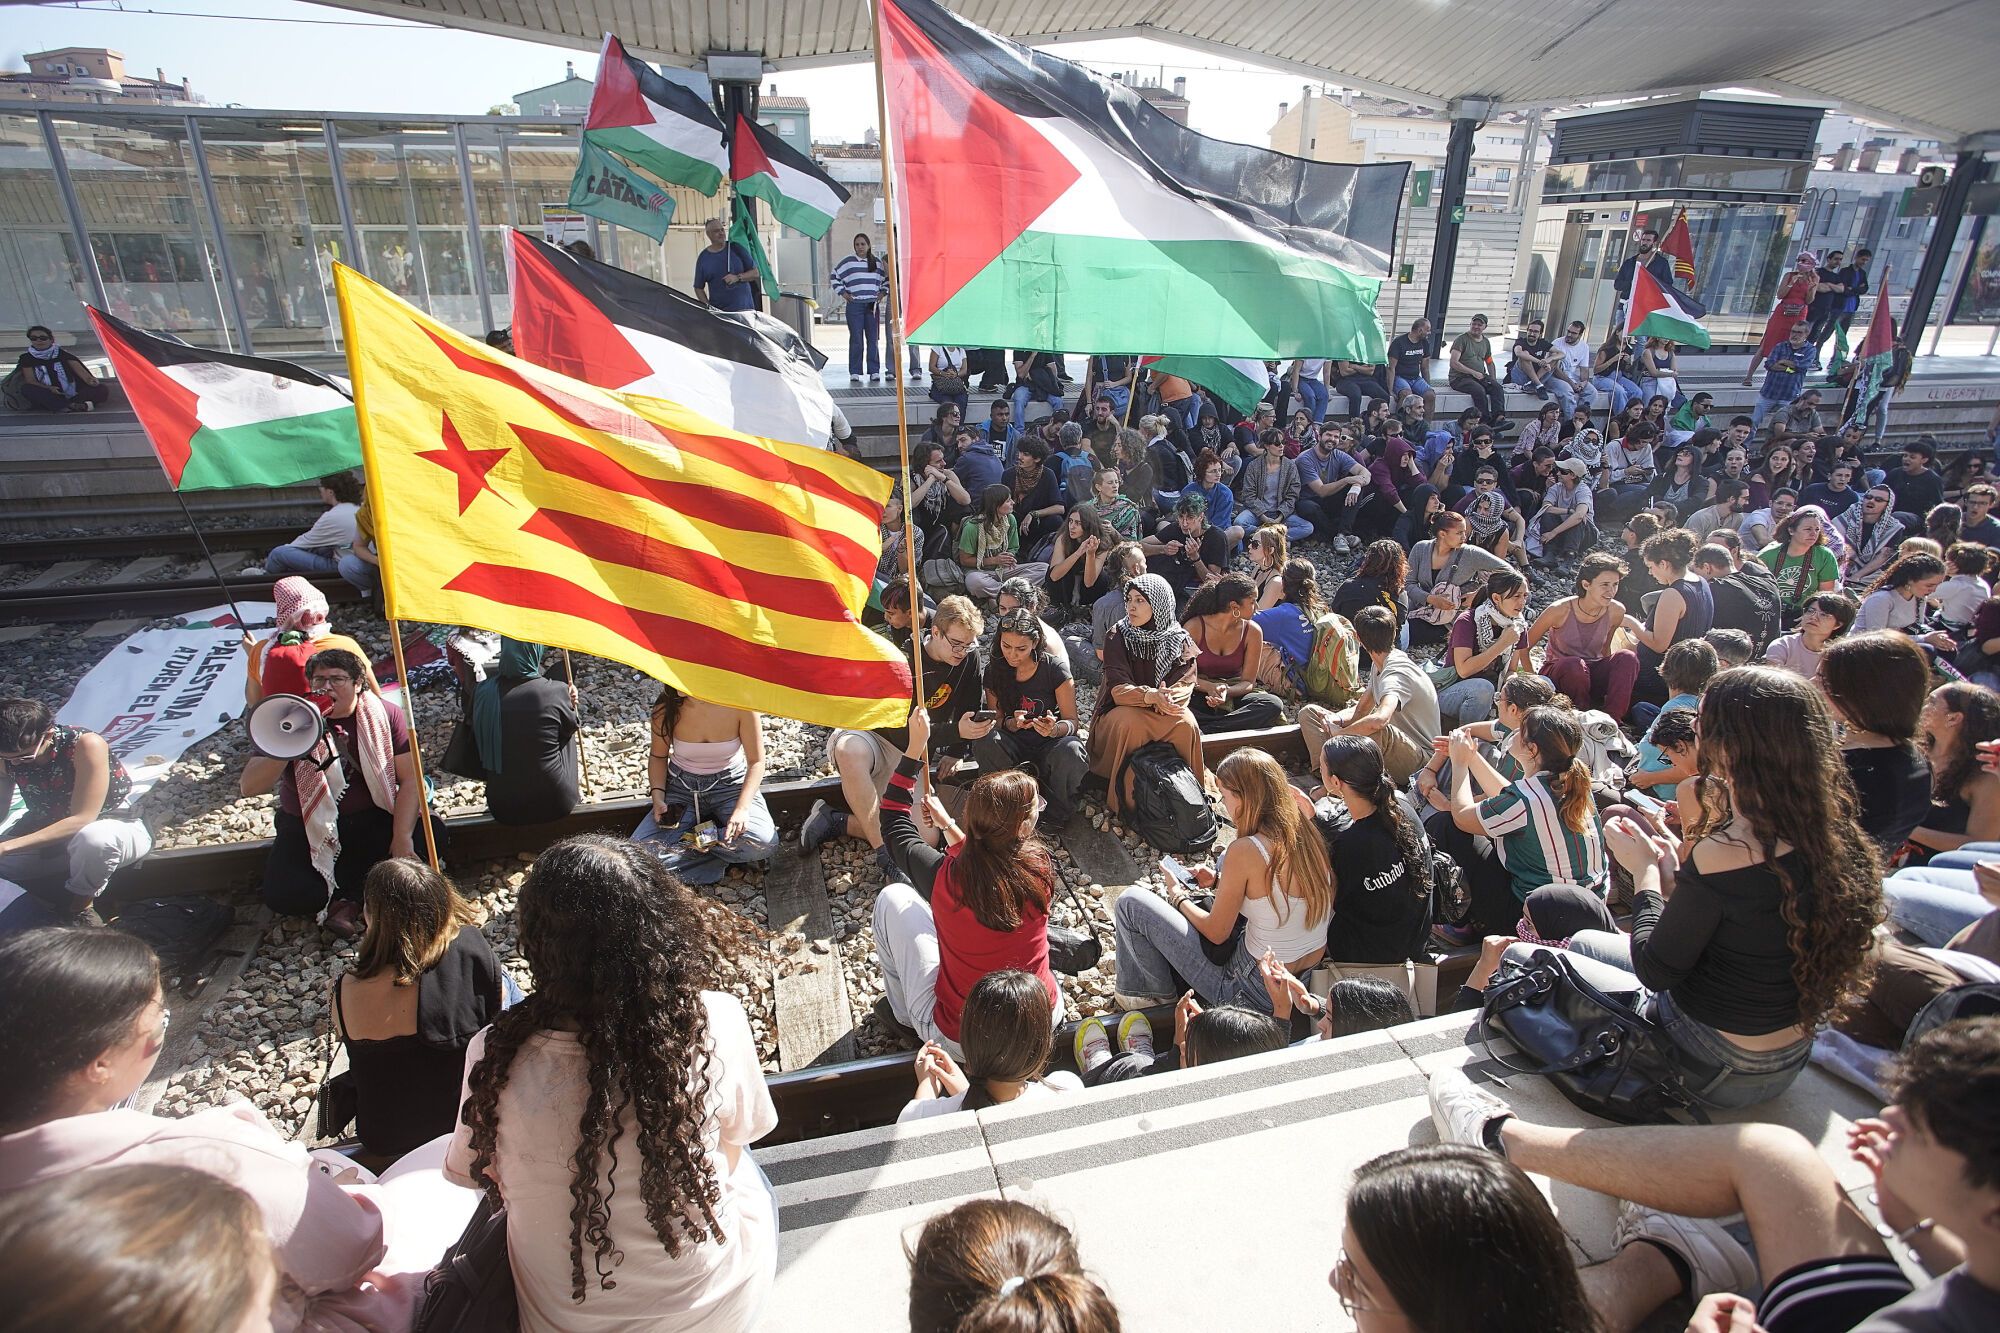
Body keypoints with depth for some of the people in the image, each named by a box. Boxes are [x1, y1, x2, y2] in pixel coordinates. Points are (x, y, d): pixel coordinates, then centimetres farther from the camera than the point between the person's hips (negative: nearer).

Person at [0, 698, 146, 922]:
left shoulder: (86, 745, -28)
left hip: (115, 828, -6)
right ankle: (59, 900, 10)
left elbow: (81, 820, -29)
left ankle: (80, 908, -11)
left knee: (93, 838, -40)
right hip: (50, 832, 6)